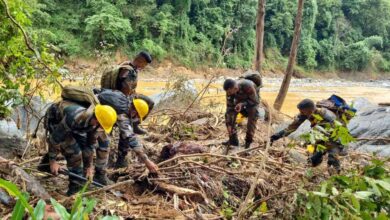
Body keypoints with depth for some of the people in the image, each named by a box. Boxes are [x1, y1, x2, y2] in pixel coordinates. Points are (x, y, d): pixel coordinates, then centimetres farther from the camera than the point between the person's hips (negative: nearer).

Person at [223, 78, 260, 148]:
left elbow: (255, 101, -28)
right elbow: (229, 107, -24)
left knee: (253, 116, -27)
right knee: (228, 114, -16)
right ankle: (233, 139, -6)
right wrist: (229, 124, -28)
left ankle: (248, 141, -8)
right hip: (239, 100, 3)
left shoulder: (248, 86, -42)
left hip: (252, 101, -3)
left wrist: (242, 104, -42)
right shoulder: (230, 90, -29)